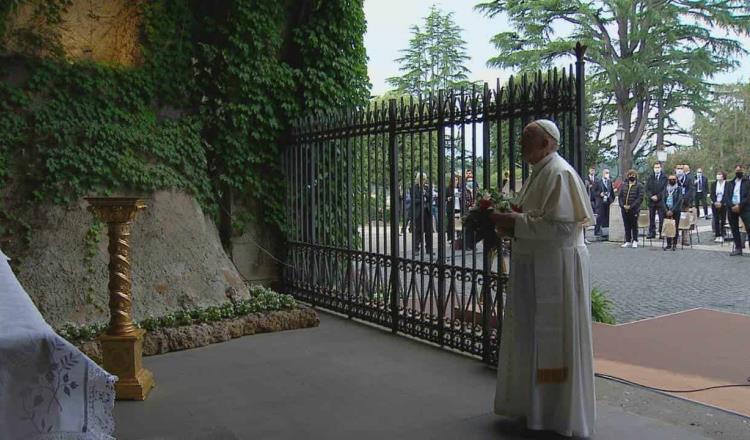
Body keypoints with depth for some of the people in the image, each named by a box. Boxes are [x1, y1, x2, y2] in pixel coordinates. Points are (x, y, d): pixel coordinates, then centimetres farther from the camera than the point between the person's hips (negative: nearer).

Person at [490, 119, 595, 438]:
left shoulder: (559, 173, -17)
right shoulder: (538, 173, 13)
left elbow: (562, 226, -25)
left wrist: (517, 223, -20)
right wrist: (511, 221, 4)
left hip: (557, 268, -10)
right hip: (534, 268, 10)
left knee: (554, 340, 2)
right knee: (532, 337, 17)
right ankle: (532, 402, 32)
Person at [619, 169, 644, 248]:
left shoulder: (639, 186, -2)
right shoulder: (623, 185, 13)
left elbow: (640, 198, -10)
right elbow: (620, 196, 10)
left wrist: (631, 206, -16)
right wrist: (623, 205, -8)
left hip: (634, 210, -4)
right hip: (624, 210, 4)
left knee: (634, 226, 4)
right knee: (627, 226, 8)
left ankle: (635, 241, 13)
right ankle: (628, 241, 15)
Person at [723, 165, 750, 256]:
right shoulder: (730, 183, 14)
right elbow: (726, 197, 5)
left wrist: (739, 205, -16)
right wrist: (732, 206, -11)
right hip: (732, 208, 4)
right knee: (734, 229, 8)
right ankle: (738, 248, 15)